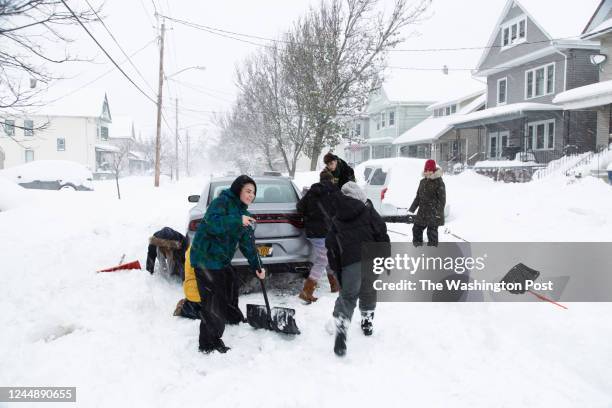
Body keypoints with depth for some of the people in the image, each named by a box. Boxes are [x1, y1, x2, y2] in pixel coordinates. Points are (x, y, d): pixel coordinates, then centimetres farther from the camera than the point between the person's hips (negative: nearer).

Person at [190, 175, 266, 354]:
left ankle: (233, 317, 54)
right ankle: (209, 344, 5)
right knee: (213, 301, -7)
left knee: (232, 284, 28)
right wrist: (237, 221, -34)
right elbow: (212, 223, -29)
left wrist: (256, 267, 12)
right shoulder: (223, 201, -12)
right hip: (206, 257, -9)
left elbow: (247, 243, 15)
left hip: (221, 258, 10)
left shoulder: (242, 213, 14)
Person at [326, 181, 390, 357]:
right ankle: (367, 322, 35)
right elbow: (382, 235, 1)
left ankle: (341, 329, -11)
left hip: (349, 263, 1)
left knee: (347, 296, 5)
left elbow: (332, 247, 13)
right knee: (368, 293, 20)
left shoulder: (336, 219, 16)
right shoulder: (368, 211, 7)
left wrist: (337, 271, 16)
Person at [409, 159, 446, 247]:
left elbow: (442, 199, -12)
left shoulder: (439, 183, -9)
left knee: (432, 232, -3)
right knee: (416, 229, 12)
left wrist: (438, 212, -23)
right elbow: (418, 197, 19)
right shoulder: (423, 182, 12)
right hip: (422, 212, 7)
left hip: (433, 213, -7)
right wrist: (412, 209, 15)